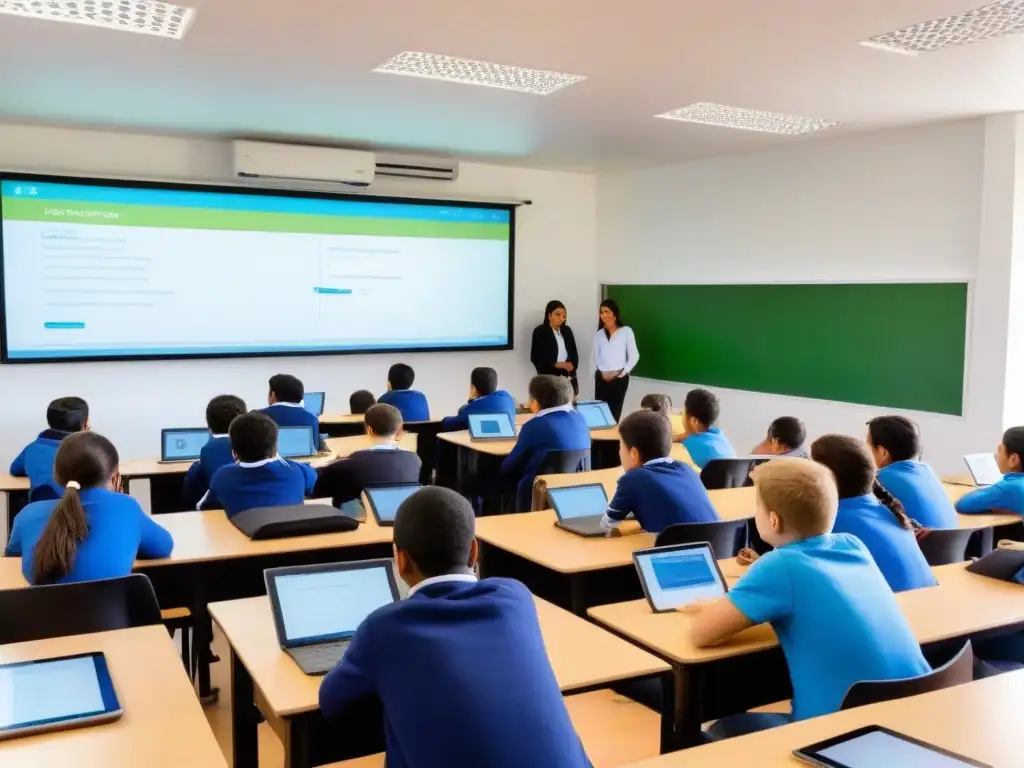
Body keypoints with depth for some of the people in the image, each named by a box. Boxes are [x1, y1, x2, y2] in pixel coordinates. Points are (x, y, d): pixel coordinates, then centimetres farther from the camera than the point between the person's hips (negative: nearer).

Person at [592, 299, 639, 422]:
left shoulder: (626, 331, 0)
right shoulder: (599, 334, 12)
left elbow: (634, 356, -1)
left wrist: (622, 372, -6)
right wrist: (601, 372, 1)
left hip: (619, 378, -3)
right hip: (601, 378, 3)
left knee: (615, 411, -1)